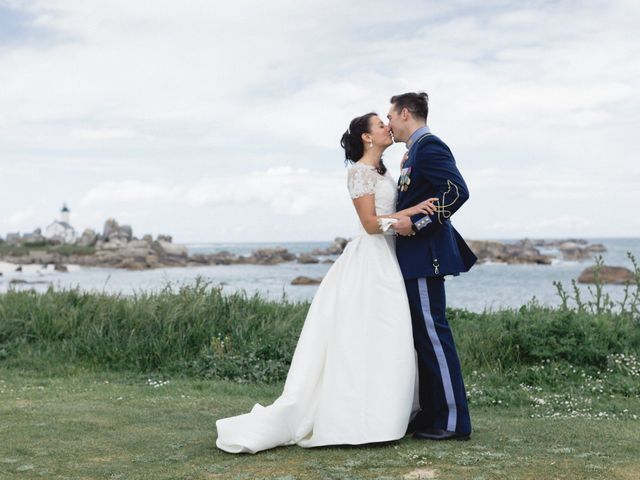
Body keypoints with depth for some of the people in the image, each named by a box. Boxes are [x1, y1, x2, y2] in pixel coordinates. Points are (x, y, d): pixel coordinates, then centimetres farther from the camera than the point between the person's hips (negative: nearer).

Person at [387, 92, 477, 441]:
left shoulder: (428, 146, -12)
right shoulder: (416, 151, 19)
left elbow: (457, 191, -23)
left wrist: (417, 223, -21)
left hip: (425, 255, -11)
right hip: (414, 258, 11)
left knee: (433, 333, -7)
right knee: (422, 336, 13)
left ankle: (454, 421, -2)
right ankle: (431, 413, 20)